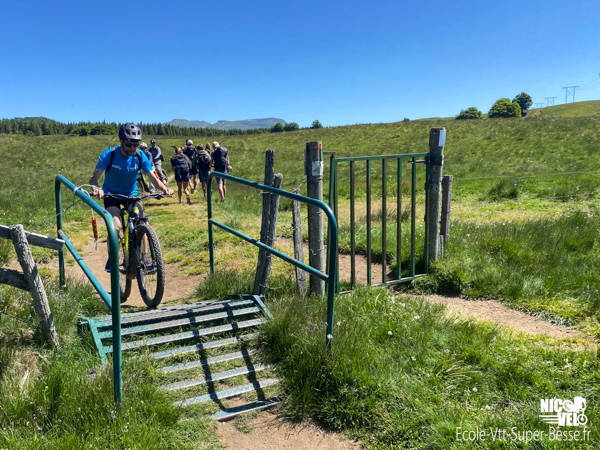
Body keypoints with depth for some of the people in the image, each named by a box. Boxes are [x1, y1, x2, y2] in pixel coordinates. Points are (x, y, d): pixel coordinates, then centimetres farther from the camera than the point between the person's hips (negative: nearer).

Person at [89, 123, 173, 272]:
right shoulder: (109, 154, -21)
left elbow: (153, 177, -16)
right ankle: (111, 259, -1)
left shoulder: (140, 156, -15)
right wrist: (96, 188, -47)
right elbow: (94, 178, -24)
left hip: (131, 194, 2)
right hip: (111, 194, -2)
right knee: (116, 226, -23)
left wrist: (164, 188, -37)